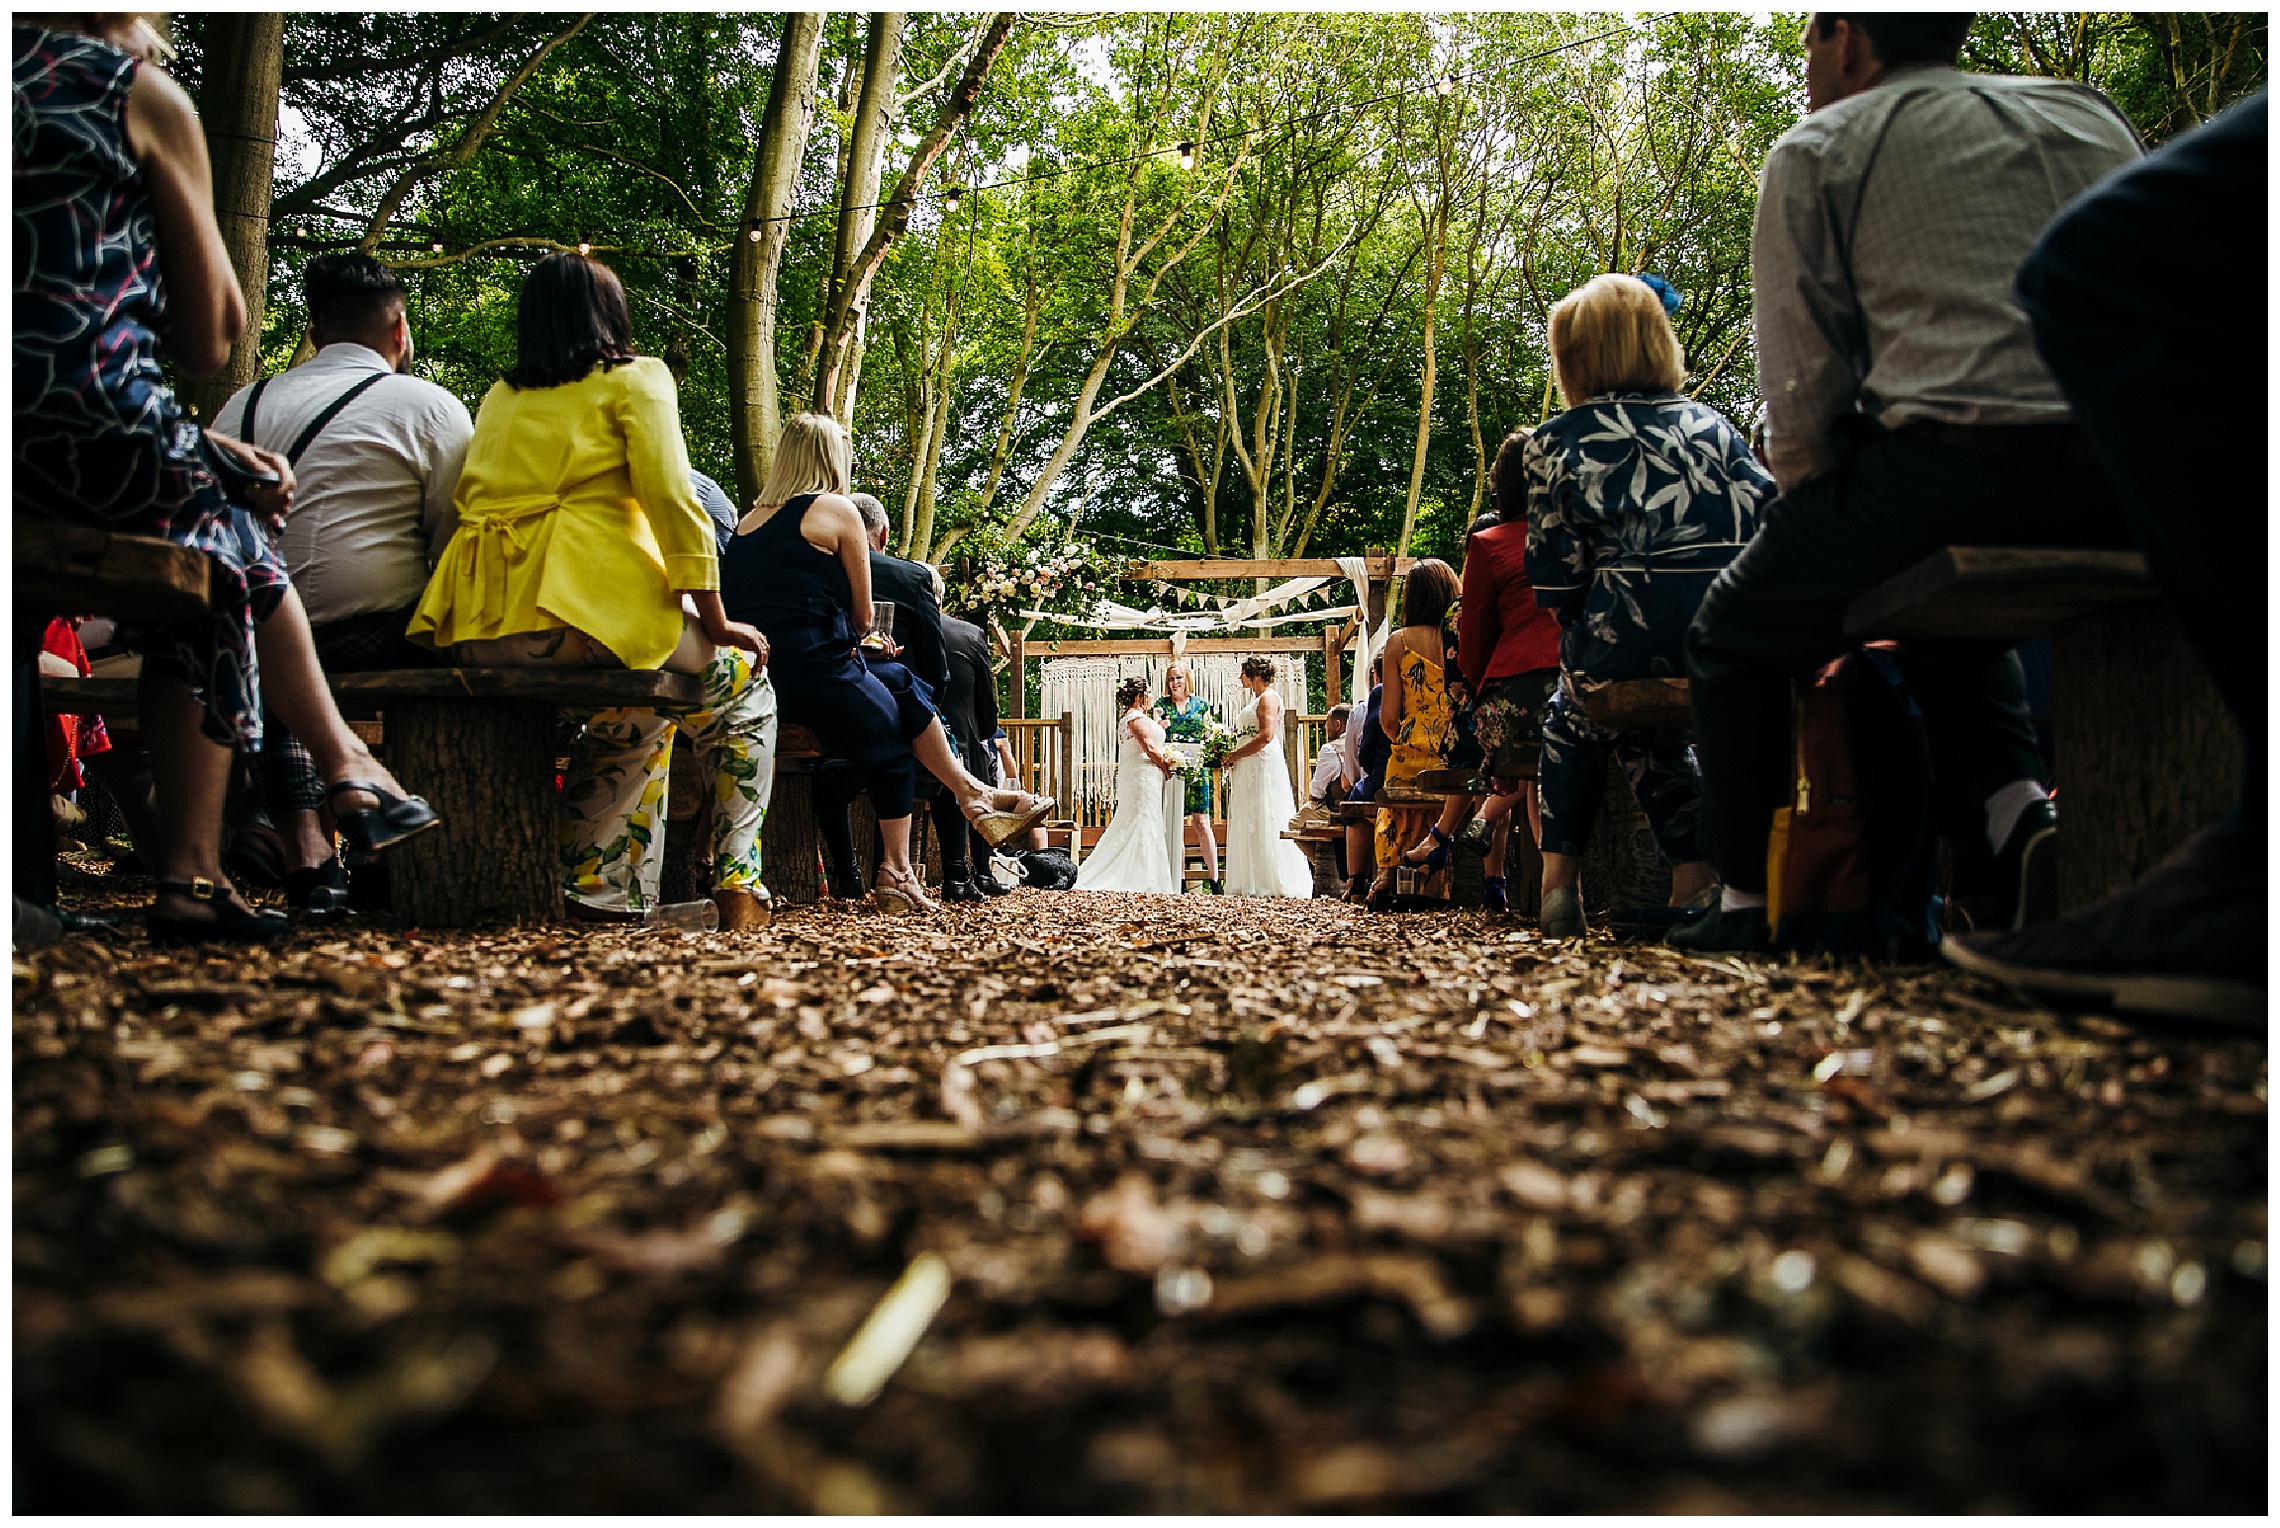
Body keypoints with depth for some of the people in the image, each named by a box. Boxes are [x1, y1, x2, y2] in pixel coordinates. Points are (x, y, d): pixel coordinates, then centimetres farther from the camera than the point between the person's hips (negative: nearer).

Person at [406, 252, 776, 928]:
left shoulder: (501, 395, 24)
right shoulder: (635, 378, 7)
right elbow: (674, 505, -4)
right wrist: (718, 626, 3)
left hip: (474, 633, 6)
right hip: (581, 609, -6)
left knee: (640, 716, 31)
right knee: (741, 680, 18)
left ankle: (599, 886, 21)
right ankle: (737, 885, 12)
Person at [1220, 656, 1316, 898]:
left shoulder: (1268, 698, -9)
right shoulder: (1256, 700, 20)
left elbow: (1266, 735, -20)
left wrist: (1234, 755, -16)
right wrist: (1233, 755, 6)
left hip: (1265, 767, -10)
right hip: (1250, 769, 10)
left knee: (1265, 826, -8)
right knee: (1249, 826, 8)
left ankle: (1278, 883, -5)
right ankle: (1252, 884, 10)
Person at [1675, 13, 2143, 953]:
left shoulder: (1818, 151, 8)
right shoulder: (2089, 118, 25)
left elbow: (1801, 380, 3)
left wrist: (1813, 511, 18)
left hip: (1950, 467, -6)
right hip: (2127, 490, 6)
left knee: (1734, 637, 17)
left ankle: (1746, 901, 16)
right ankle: (2014, 809, 11)